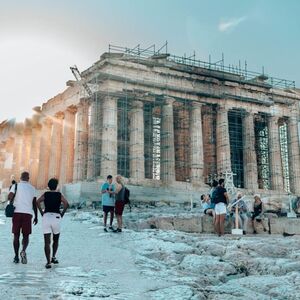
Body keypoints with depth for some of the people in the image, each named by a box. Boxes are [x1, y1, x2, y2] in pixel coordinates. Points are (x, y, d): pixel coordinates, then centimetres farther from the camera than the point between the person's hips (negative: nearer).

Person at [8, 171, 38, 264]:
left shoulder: (16, 186, 3)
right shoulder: (32, 188, 11)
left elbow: (9, 197, -11)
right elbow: (35, 204, 11)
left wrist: (11, 201, 12)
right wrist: (36, 216, 16)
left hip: (17, 212, -1)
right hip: (28, 213, 1)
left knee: (16, 235, 9)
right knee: (26, 236, 8)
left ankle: (16, 257, 9)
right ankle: (23, 251, -18)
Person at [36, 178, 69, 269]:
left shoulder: (45, 194, 8)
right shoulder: (59, 195, 6)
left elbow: (37, 202, -7)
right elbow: (66, 203, -9)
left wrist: (41, 212, 2)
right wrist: (62, 213, 2)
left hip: (46, 217, 0)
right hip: (56, 217, 0)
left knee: (47, 242, -2)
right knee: (56, 240, 23)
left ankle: (48, 262, -11)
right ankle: (53, 257, 19)